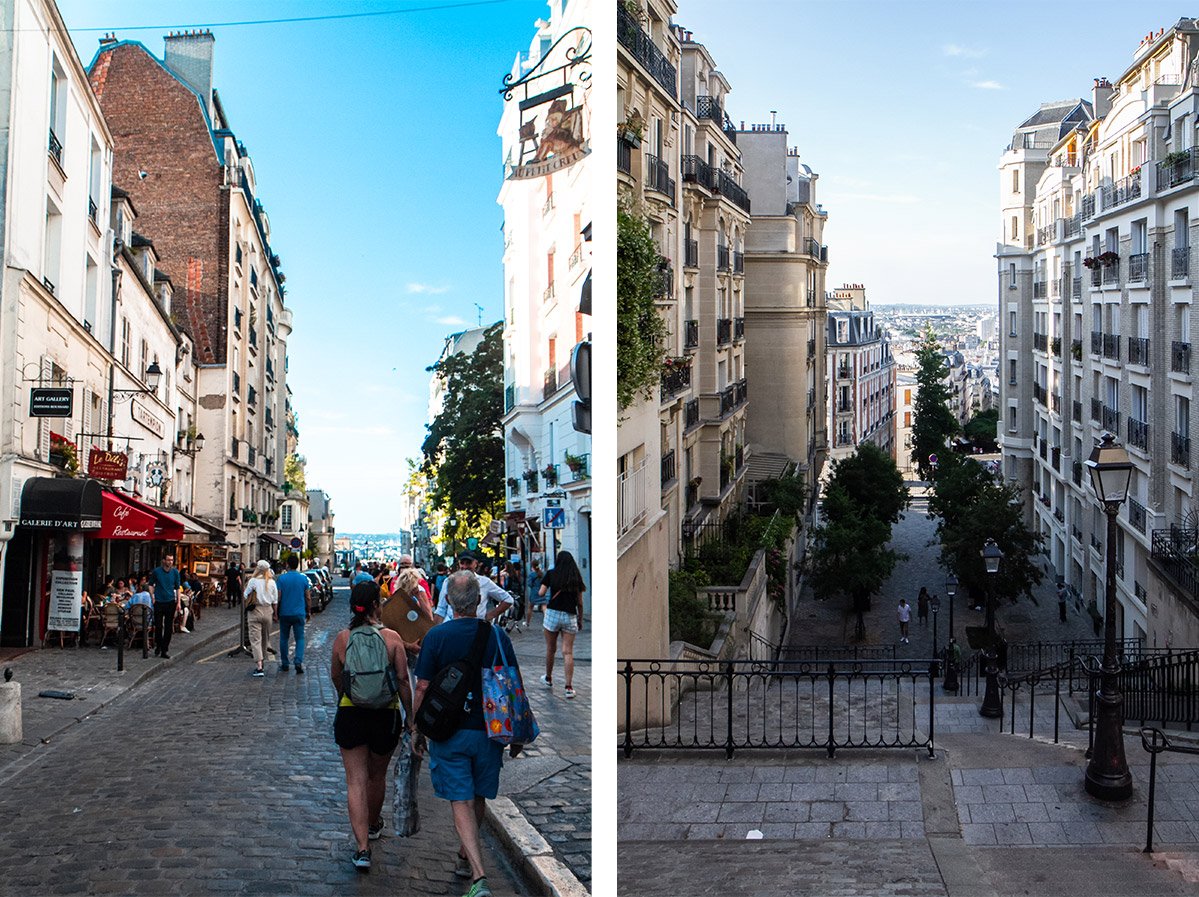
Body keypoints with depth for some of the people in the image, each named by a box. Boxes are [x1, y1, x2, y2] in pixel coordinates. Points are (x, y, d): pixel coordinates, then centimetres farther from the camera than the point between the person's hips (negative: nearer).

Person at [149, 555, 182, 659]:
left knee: (168, 628, 1)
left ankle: (164, 651, 7)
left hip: (170, 602, 2)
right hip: (159, 602, -2)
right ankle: (158, 646, 24)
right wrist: (152, 598, -1)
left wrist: (179, 602, 3)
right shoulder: (156, 571, -3)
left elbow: (178, 588, 10)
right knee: (158, 626, 1)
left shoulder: (175, 572, 3)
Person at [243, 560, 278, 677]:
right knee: (265, 638, 18)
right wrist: (275, 614, 13)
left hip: (255, 611, -4)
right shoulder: (272, 582, 1)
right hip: (267, 611, 4)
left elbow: (246, 596, -3)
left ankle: (259, 667, -15)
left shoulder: (253, 581, -9)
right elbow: (275, 600, 5)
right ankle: (261, 661, 32)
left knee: (255, 639, -5)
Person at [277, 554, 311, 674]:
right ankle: (299, 662, -14)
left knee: (284, 639, 11)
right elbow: (307, 597, 5)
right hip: (299, 613, 0)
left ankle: (284, 665, 17)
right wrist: (308, 612, 16)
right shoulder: (303, 578, 0)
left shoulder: (281, 579, -6)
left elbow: (278, 597, -6)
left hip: (285, 613, 0)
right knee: (300, 638, 3)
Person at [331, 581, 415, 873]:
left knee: (355, 781, 2)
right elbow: (403, 680, -9)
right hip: (385, 715, 0)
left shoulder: (342, 638, -3)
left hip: (349, 714, 0)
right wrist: (411, 718, -1)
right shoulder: (391, 638, -9)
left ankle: (362, 847, -8)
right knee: (377, 775, 22)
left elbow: (335, 677, 10)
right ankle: (373, 825, 46)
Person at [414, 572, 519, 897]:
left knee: (461, 803, -3)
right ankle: (465, 858, 38)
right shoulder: (497, 635, -3)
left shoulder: (437, 636, -9)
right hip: (488, 731, 3)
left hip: (450, 733, -3)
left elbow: (422, 689, -8)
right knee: (478, 799, 20)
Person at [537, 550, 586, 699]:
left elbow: (541, 593, -2)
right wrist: (580, 619, 17)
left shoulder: (551, 574, 0)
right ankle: (569, 687, -8)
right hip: (570, 616, 1)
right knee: (568, 652, -2)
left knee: (550, 649, 16)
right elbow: (580, 603, 7)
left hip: (553, 613, -1)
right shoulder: (576, 578, 5)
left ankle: (548, 679, 34)